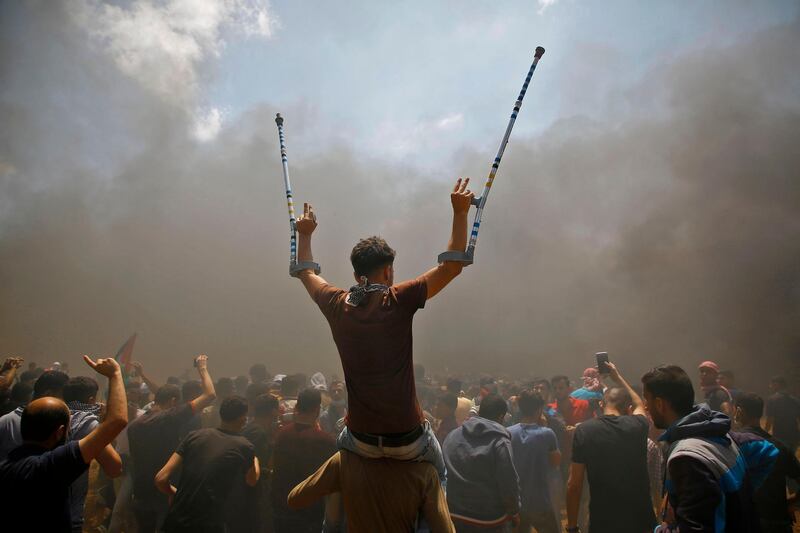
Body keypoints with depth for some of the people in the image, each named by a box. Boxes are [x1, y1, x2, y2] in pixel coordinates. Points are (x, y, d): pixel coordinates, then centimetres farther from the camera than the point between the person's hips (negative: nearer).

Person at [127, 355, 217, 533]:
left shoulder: (134, 425, 4)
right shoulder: (171, 418, -16)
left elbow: (135, 459, 15)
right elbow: (210, 394, -17)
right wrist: (202, 368, -3)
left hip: (141, 497, 6)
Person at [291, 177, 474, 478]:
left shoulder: (337, 306, -5)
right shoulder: (399, 301, -15)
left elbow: (306, 273, 16)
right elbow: (452, 266, -9)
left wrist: (305, 234, 28)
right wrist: (460, 212, -6)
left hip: (361, 441, 3)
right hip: (408, 441, -2)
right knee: (437, 476, 30)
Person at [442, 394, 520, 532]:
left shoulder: (452, 436, 1)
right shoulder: (499, 442, -17)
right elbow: (509, 484, -17)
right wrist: (514, 513, 0)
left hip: (454, 515, 5)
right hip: (490, 521, -5)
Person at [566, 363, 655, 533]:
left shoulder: (583, 430, -7)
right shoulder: (637, 425, -2)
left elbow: (574, 484, -8)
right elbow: (639, 405, 24)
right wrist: (618, 377, 34)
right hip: (640, 518, 2)